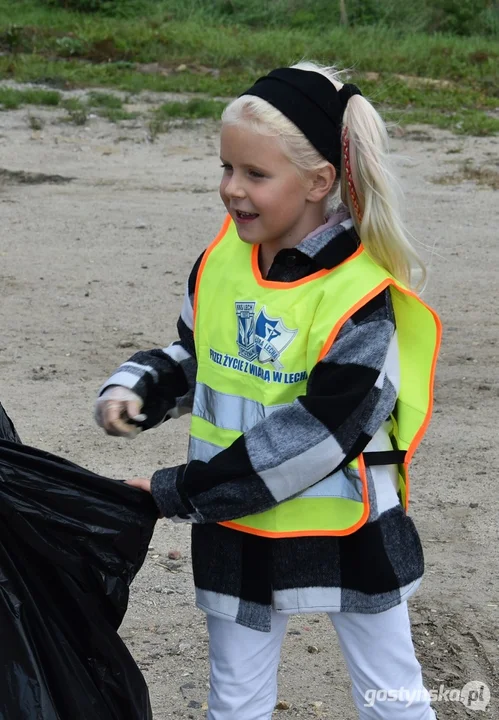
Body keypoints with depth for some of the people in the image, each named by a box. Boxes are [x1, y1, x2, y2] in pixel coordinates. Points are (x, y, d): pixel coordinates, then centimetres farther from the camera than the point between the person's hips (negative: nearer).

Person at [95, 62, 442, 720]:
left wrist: (181, 492, -22)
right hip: (238, 532, 5)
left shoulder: (360, 294, -22)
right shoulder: (220, 261, -4)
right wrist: (134, 390, -8)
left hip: (347, 533, -4)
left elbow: (316, 433, -25)